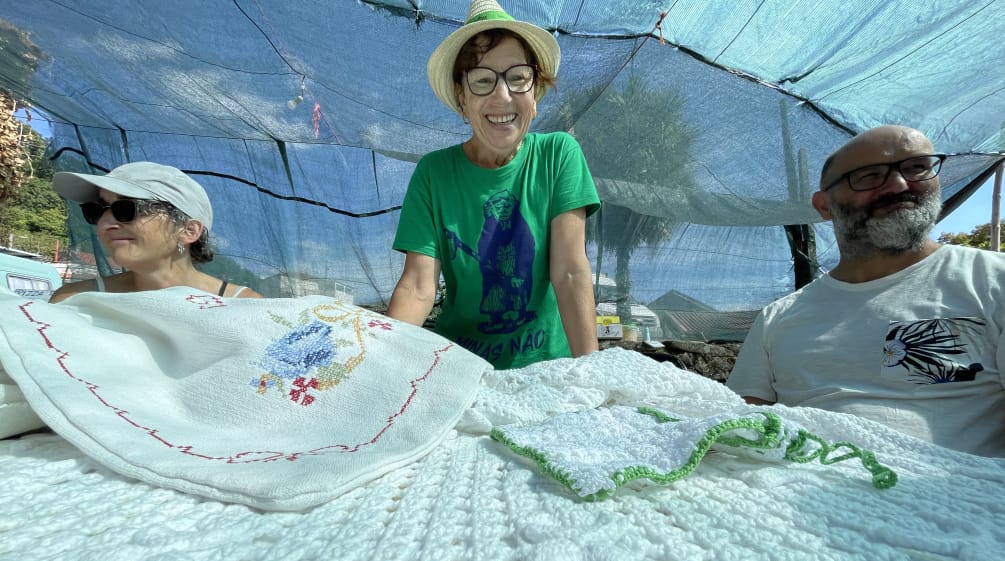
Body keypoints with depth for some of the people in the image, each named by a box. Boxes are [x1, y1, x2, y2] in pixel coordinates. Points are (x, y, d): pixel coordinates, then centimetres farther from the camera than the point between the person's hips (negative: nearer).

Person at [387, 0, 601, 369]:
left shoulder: (558, 154, -4)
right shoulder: (433, 172, -3)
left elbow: (571, 272, -11)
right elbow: (417, 287, -11)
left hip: (547, 359, 0)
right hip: (458, 363, 1)